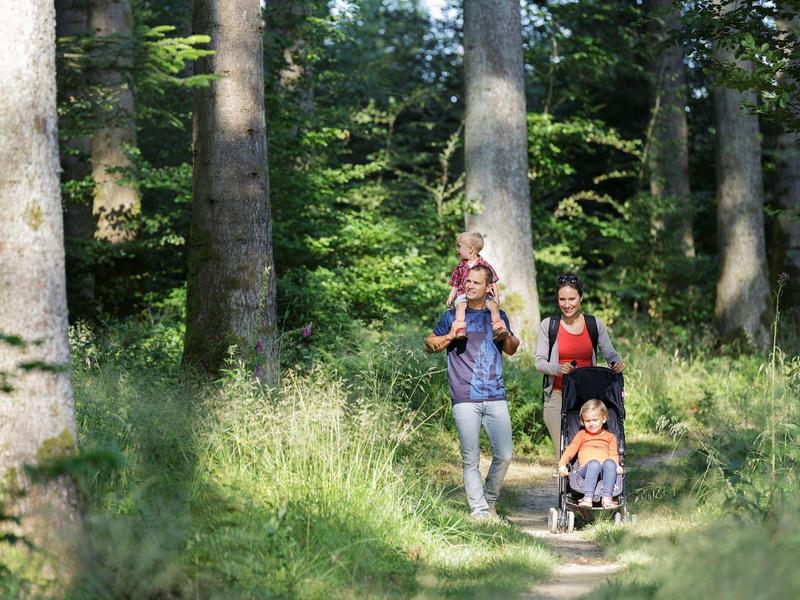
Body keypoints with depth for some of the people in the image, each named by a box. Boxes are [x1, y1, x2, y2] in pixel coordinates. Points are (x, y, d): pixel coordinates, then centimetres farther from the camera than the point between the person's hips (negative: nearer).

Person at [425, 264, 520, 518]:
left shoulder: (497, 316, 17)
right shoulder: (453, 316, 8)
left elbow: (511, 350, 29)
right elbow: (429, 343, 14)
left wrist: (507, 336, 6)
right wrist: (449, 337, -5)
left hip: (496, 398, 3)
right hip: (465, 399, -3)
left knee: (504, 455, -2)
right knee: (471, 459, -5)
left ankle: (490, 501, 17)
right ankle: (478, 509, -3)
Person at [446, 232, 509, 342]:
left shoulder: (485, 265, 7)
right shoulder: (460, 267, 14)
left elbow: (493, 282, 10)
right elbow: (455, 285, 19)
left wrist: (496, 297, 2)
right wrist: (450, 298, 8)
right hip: (463, 295, 1)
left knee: (493, 305, -28)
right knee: (460, 305, -32)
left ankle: (498, 328, -32)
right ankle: (460, 328, -44)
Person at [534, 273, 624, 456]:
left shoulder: (595, 325, 8)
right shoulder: (548, 325, 4)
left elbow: (610, 354, 11)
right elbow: (539, 361, 1)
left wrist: (616, 363, -13)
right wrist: (558, 369, -19)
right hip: (558, 396, -1)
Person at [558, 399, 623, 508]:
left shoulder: (610, 437, 27)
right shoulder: (582, 435, 26)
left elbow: (614, 454, 13)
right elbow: (571, 449, 12)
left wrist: (617, 466, -10)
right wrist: (562, 464, -6)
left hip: (604, 472, 1)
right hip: (585, 469, -1)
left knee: (610, 463, -35)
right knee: (594, 463, -37)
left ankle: (607, 498, -42)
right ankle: (588, 498, -49)